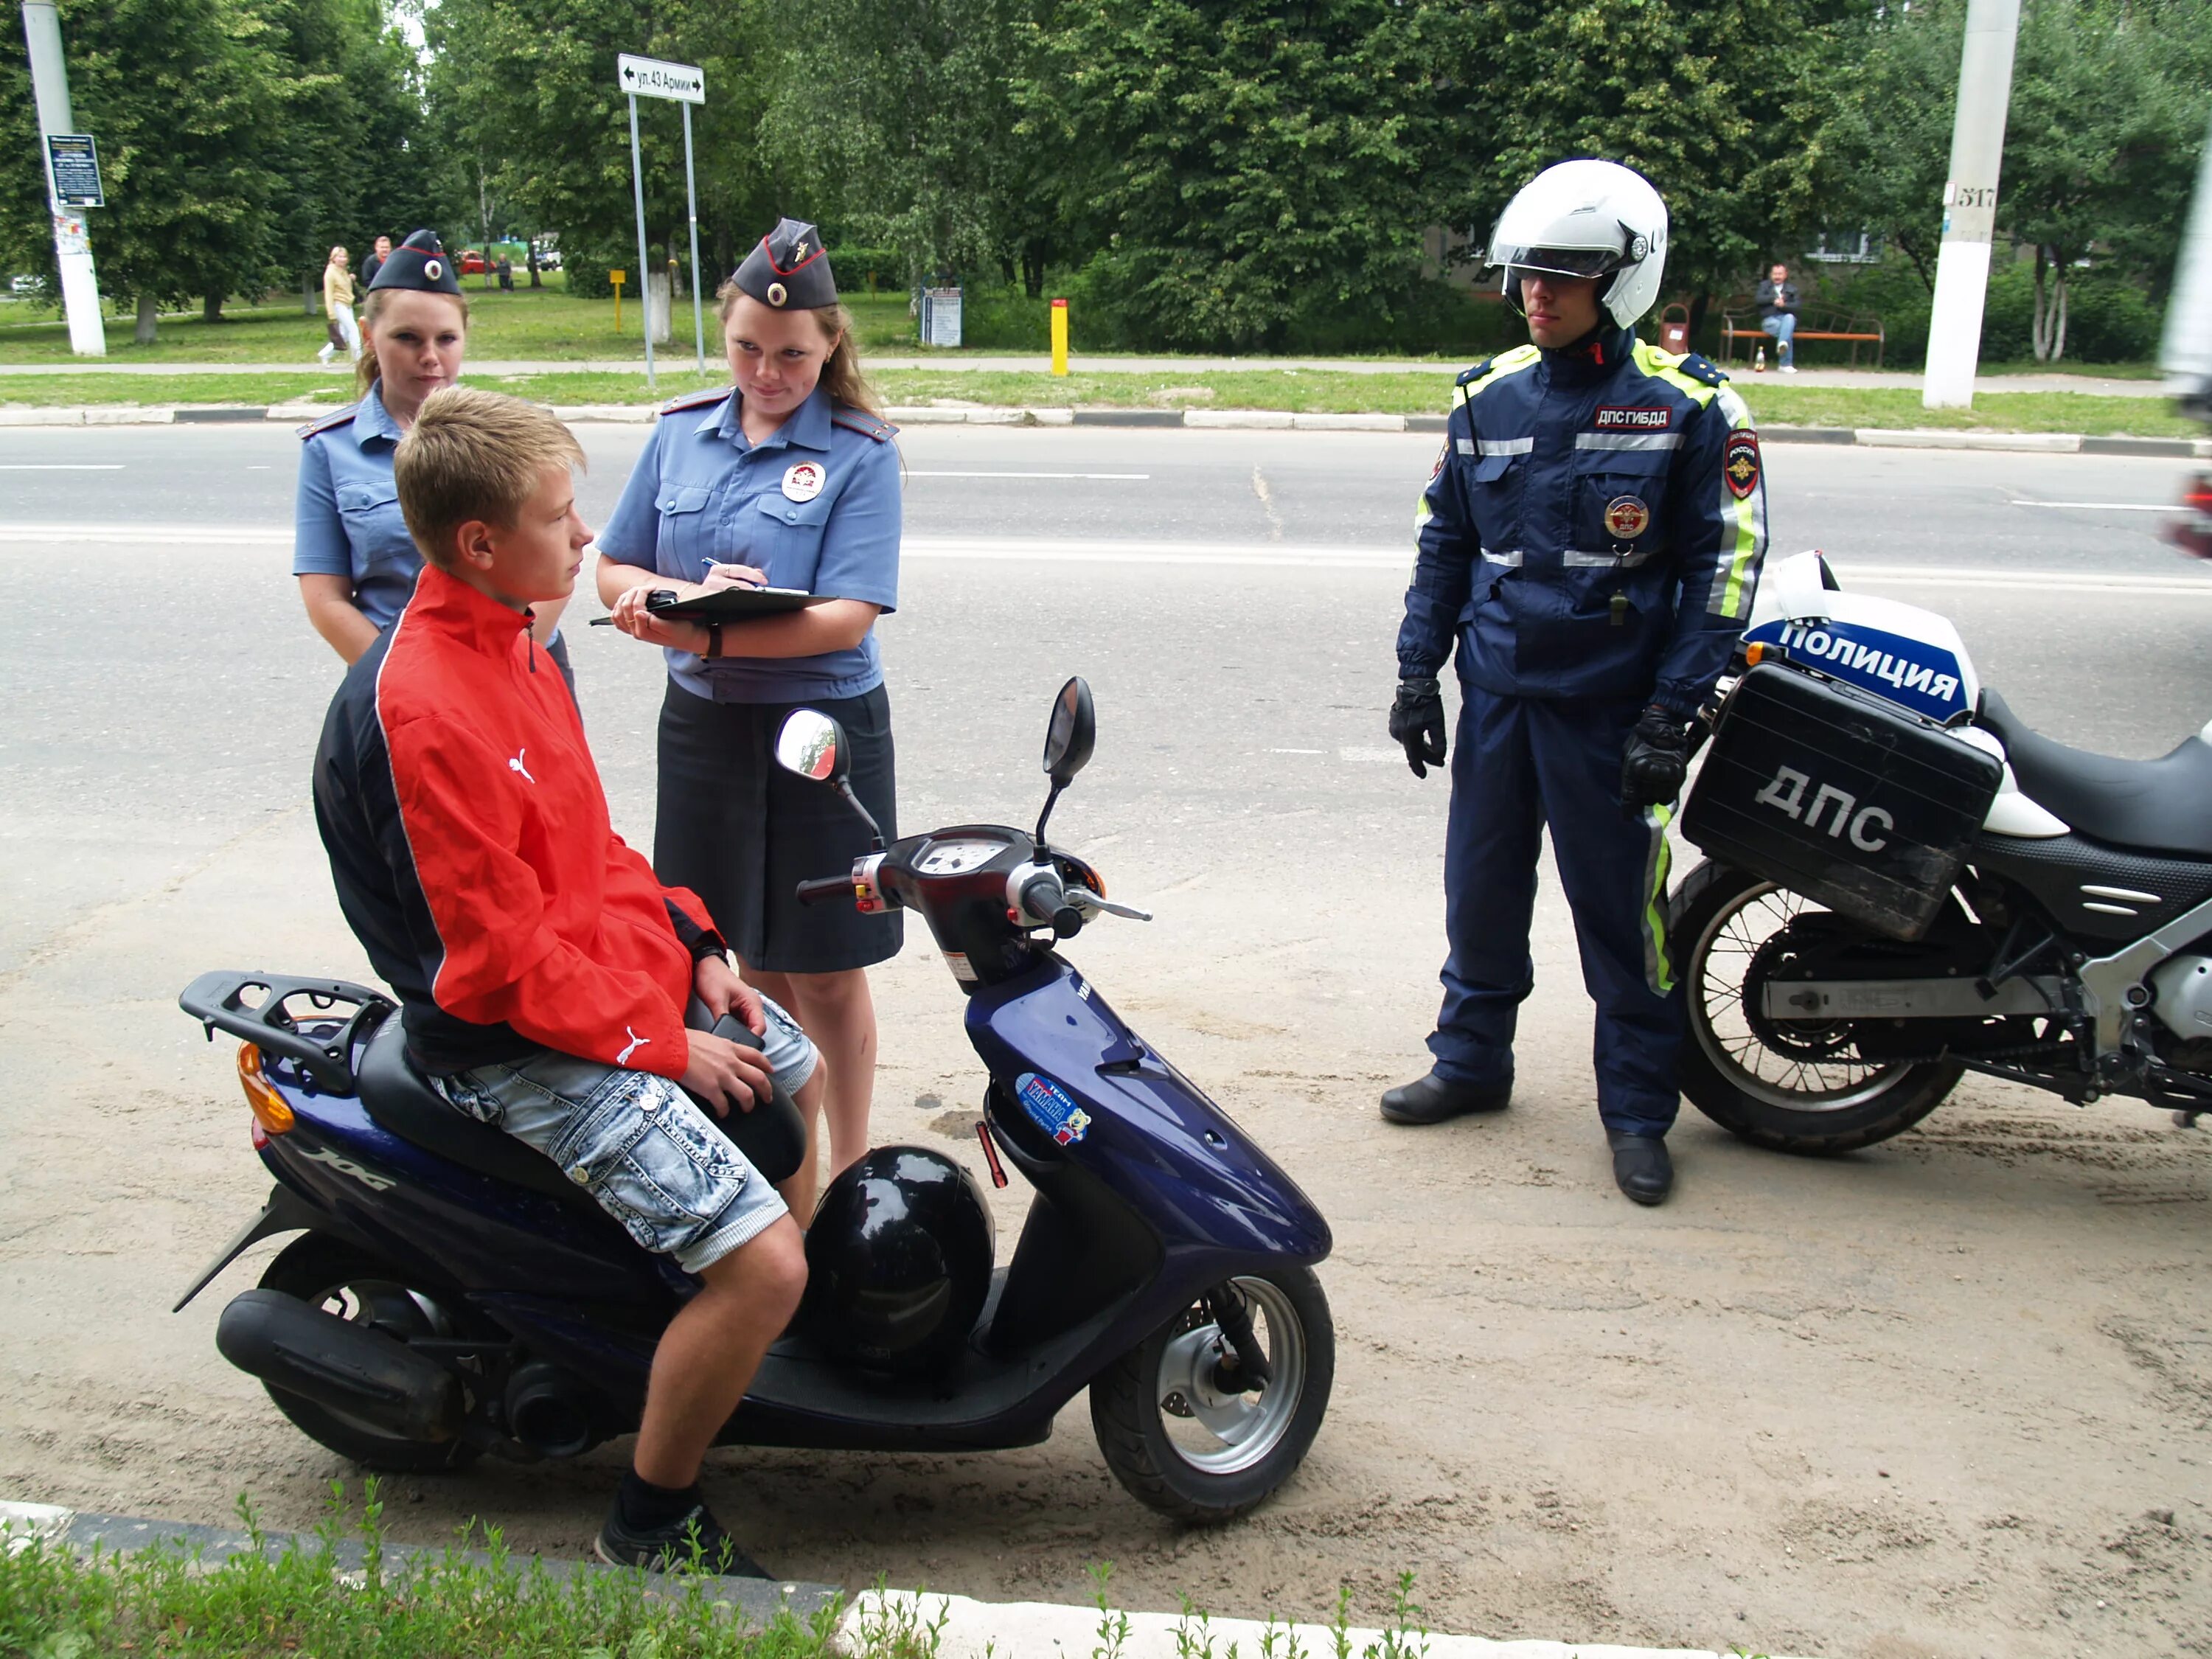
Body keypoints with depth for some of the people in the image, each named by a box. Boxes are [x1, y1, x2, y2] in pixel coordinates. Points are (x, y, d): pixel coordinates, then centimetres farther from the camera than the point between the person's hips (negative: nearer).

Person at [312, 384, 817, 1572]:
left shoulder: (506, 641, 5)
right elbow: (502, 963, -23)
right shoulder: (421, 713, -26)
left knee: (820, 1086, 21)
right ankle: (650, 1527, 6)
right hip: (528, 1049, -10)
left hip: (616, 967, 10)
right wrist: (661, 1047, -15)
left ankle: (828, 1328, 40)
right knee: (761, 1262, -17)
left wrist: (695, 944, 6)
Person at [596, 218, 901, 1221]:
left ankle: (847, 1171, 24)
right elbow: (614, 572, 7)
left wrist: (715, 635, -30)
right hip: (703, 723, 4)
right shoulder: (681, 432, 6)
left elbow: (847, 617, -18)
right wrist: (679, 597, -15)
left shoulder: (859, 453, -8)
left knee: (824, 973, 6)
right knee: (752, 961, 15)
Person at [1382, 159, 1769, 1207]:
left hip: (1610, 707, -4)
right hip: (1496, 691, 4)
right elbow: (1443, 544, 14)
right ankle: (1471, 1061, 33)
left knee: (1621, 910, 4)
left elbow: (1723, 569, -6)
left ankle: (1637, 1109, 20)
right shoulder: (1487, 396, 6)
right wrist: (1417, 675, 9)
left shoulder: (1688, 405, -7)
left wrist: (1671, 717, -12)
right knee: (1481, 893, 14)